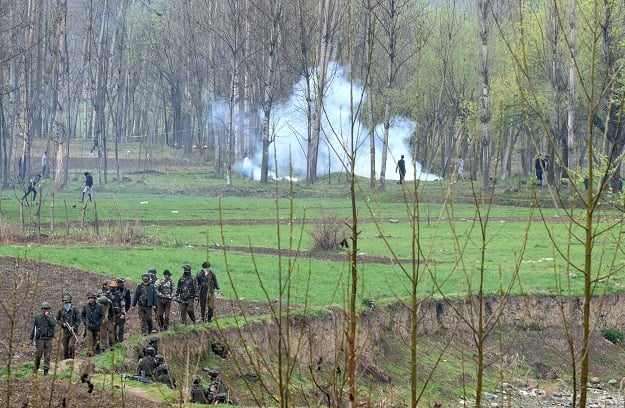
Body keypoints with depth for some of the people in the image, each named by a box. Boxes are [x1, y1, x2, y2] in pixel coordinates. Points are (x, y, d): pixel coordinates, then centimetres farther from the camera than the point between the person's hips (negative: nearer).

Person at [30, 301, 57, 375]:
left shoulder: (51, 318, 7)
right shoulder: (37, 318, 5)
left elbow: (54, 325, -12)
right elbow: (33, 328, 9)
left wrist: (48, 317, -12)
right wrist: (31, 338, 7)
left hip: (49, 339, 1)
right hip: (40, 339, -1)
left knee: (47, 355, -1)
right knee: (38, 355, 0)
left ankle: (46, 370, 3)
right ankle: (36, 369, 20)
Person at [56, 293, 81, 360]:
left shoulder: (74, 311, -3)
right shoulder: (61, 311, 5)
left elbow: (78, 320, -3)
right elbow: (57, 319, 14)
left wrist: (74, 327, -16)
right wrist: (62, 324, -5)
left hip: (73, 331, -3)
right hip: (65, 332, 3)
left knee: (71, 346, -18)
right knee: (65, 348, 6)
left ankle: (72, 359, -4)